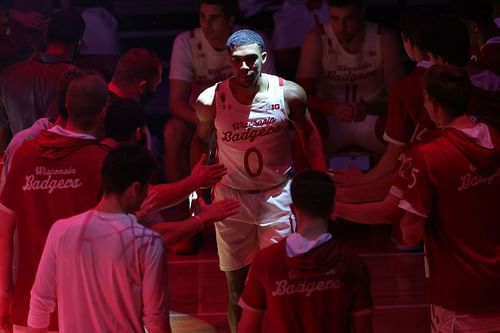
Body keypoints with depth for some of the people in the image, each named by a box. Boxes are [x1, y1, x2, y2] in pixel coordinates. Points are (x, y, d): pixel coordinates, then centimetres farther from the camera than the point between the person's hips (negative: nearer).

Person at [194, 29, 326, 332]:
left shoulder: (289, 94, -13)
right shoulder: (210, 101, -13)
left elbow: (308, 132, 4)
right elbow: (202, 141, 6)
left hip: (277, 193, 0)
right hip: (231, 196, 0)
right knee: (237, 285, 7)